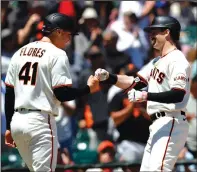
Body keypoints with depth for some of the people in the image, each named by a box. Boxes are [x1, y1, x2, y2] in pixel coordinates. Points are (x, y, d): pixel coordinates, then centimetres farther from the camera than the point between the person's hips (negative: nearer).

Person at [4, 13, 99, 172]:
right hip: (40, 122, -8)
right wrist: (88, 88, 2)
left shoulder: (20, 53, 14)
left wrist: (9, 127, 19)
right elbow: (62, 94, -13)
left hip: (17, 121, 8)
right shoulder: (57, 54, -7)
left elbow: (9, 94, 14)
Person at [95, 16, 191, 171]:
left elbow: (178, 95, -22)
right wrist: (108, 77, 1)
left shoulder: (178, 61, -12)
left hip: (171, 124, -10)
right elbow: (135, 83, 15)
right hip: (157, 125, 10)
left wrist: (146, 96, -29)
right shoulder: (157, 62, 20)